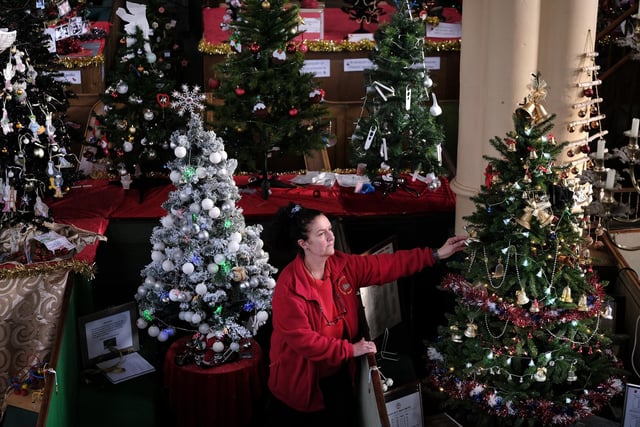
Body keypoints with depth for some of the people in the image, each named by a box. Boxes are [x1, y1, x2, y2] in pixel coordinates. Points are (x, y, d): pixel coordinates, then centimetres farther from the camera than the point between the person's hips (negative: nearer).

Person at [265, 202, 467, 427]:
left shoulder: (342, 265, -6)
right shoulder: (289, 286, -26)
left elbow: (387, 265, -4)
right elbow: (301, 339, -25)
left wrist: (436, 255, -9)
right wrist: (349, 350, -22)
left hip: (337, 375, 6)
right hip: (300, 379, -6)